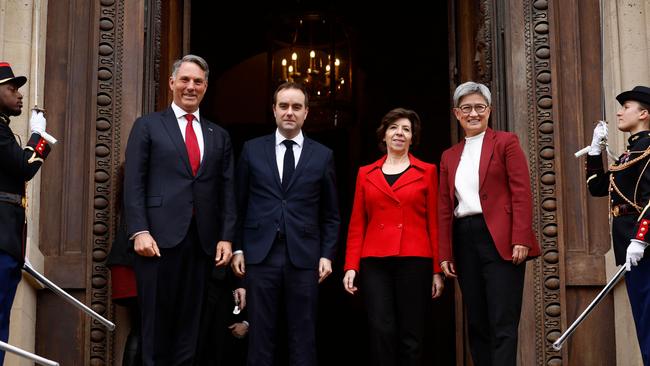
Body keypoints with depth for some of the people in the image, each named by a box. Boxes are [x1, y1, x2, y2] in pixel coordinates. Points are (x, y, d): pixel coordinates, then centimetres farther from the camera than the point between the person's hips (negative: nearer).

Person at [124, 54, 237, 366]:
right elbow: (133, 184, -1)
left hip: (203, 241, 3)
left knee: (189, 325, 5)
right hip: (160, 236, -3)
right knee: (156, 322, 0)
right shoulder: (147, 126, 7)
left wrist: (226, 237, 2)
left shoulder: (219, 136, 17)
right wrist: (139, 231, -12)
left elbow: (227, 191, 12)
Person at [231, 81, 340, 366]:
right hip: (261, 255, 0)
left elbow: (330, 214, 9)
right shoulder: (252, 150, 8)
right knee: (261, 335, 4)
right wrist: (238, 248, 4)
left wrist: (327, 254, 1)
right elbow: (239, 204, 10)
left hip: (304, 257, 0)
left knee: (303, 337, 4)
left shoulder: (323, 155, 7)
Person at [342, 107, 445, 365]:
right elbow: (357, 224, 10)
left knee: (411, 336, 1)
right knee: (381, 332, -8)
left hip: (415, 261, -1)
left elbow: (434, 223, 6)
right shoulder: (366, 174, 13)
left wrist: (437, 270, 0)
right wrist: (351, 266, 0)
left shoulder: (427, 172, 9)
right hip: (375, 262, 1)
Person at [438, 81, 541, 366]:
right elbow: (444, 208, 15)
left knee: (503, 322, -9)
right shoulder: (449, 156, 18)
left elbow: (522, 193, -4)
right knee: (477, 323, 7)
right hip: (464, 242, 5)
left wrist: (521, 240, -15)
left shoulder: (506, 142, 4)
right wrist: (445, 254, 7)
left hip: (500, 240, -5)